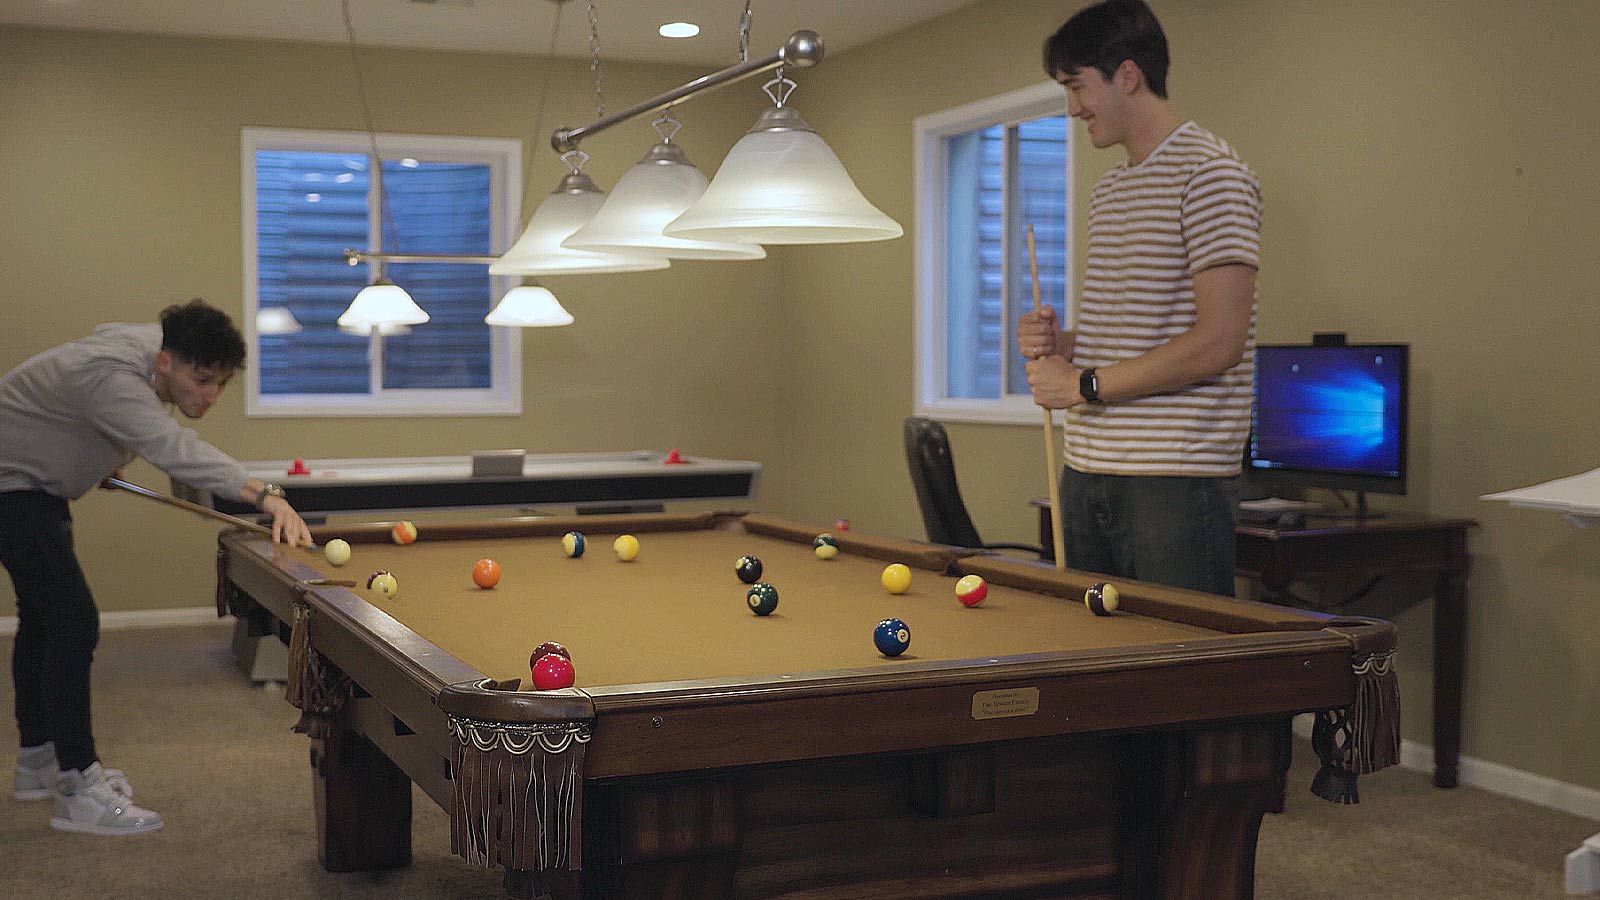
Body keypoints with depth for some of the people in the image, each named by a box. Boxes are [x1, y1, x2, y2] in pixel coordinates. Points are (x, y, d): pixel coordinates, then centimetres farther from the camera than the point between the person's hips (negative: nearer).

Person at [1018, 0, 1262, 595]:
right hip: (1086, 475, 8)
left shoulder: (1210, 172, -9)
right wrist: (1063, 345, 4)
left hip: (1177, 483, -8)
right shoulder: (1108, 190, 19)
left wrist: (1085, 385, -13)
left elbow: (1219, 342, -18)